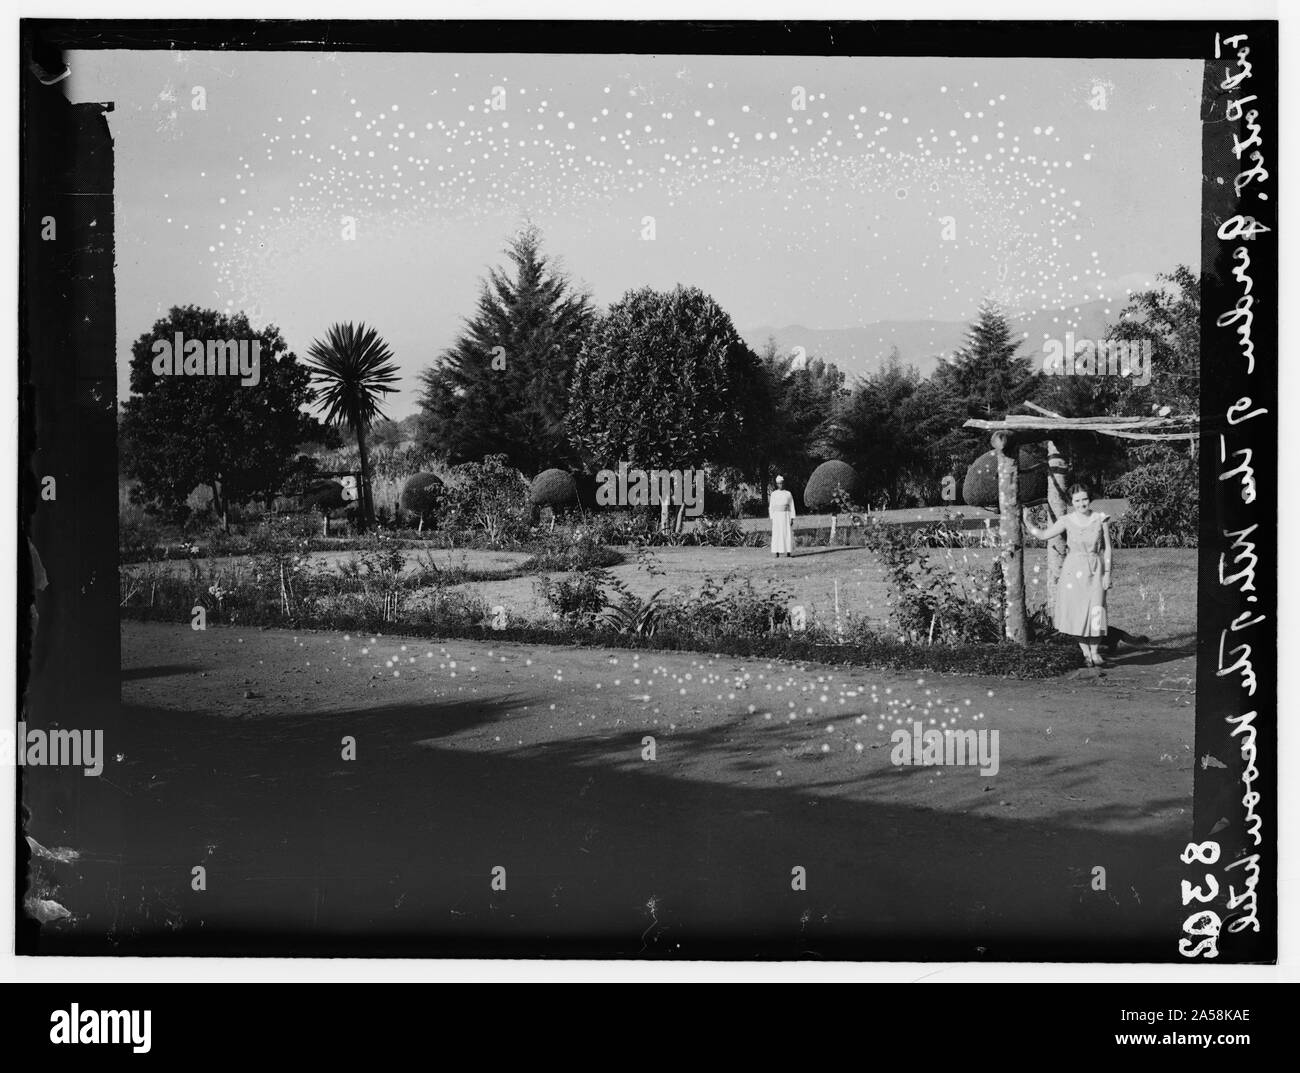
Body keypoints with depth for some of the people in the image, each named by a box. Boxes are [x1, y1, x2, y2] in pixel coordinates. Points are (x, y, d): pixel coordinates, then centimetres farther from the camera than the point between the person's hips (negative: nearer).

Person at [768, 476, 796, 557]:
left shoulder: (788, 494, 8)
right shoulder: (773, 494, 7)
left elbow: (792, 507, 6)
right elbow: (771, 507, 6)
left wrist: (792, 519, -3)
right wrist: (772, 518, -3)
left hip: (786, 516, 1)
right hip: (777, 516, -1)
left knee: (787, 534, -3)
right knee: (777, 534, -6)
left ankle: (788, 553, 0)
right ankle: (777, 553, -7)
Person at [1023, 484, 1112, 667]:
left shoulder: (1101, 519, -2)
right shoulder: (1067, 521, -1)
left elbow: (1107, 548, 2)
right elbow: (1043, 535, 5)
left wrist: (1107, 573, -2)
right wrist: (1026, 522, -9)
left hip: (1094, 571, -1)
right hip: (1073, 570, 1)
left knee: (1096, 613, -6)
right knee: (1076, 613, -2)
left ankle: (1095, 652, 13)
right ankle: (1086, 653, 13)